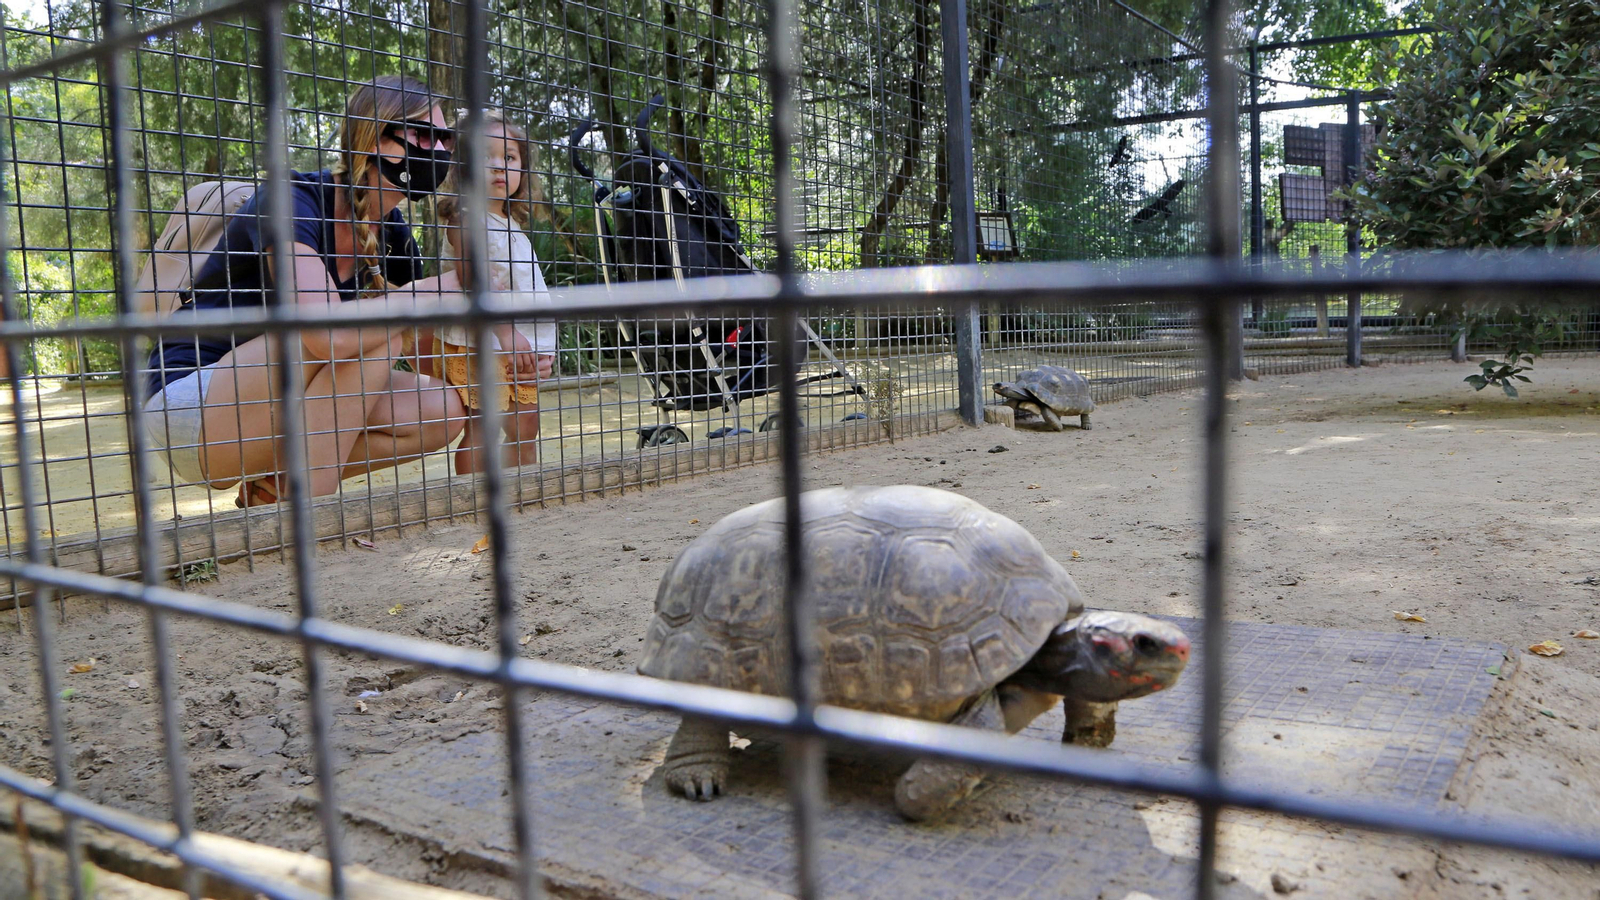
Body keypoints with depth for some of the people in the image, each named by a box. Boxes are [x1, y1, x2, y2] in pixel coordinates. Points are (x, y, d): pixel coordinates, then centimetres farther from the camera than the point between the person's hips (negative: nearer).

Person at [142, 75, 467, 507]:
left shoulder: (393, 237, 4)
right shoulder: (292, 200, -18)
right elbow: (329, 334, -35)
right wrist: (445, 290, -26)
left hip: (270, 404, 7)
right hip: (191, 403, -7)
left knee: (442, 409, -10)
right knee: (373, 322, -27)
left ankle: (279, 484, -2)